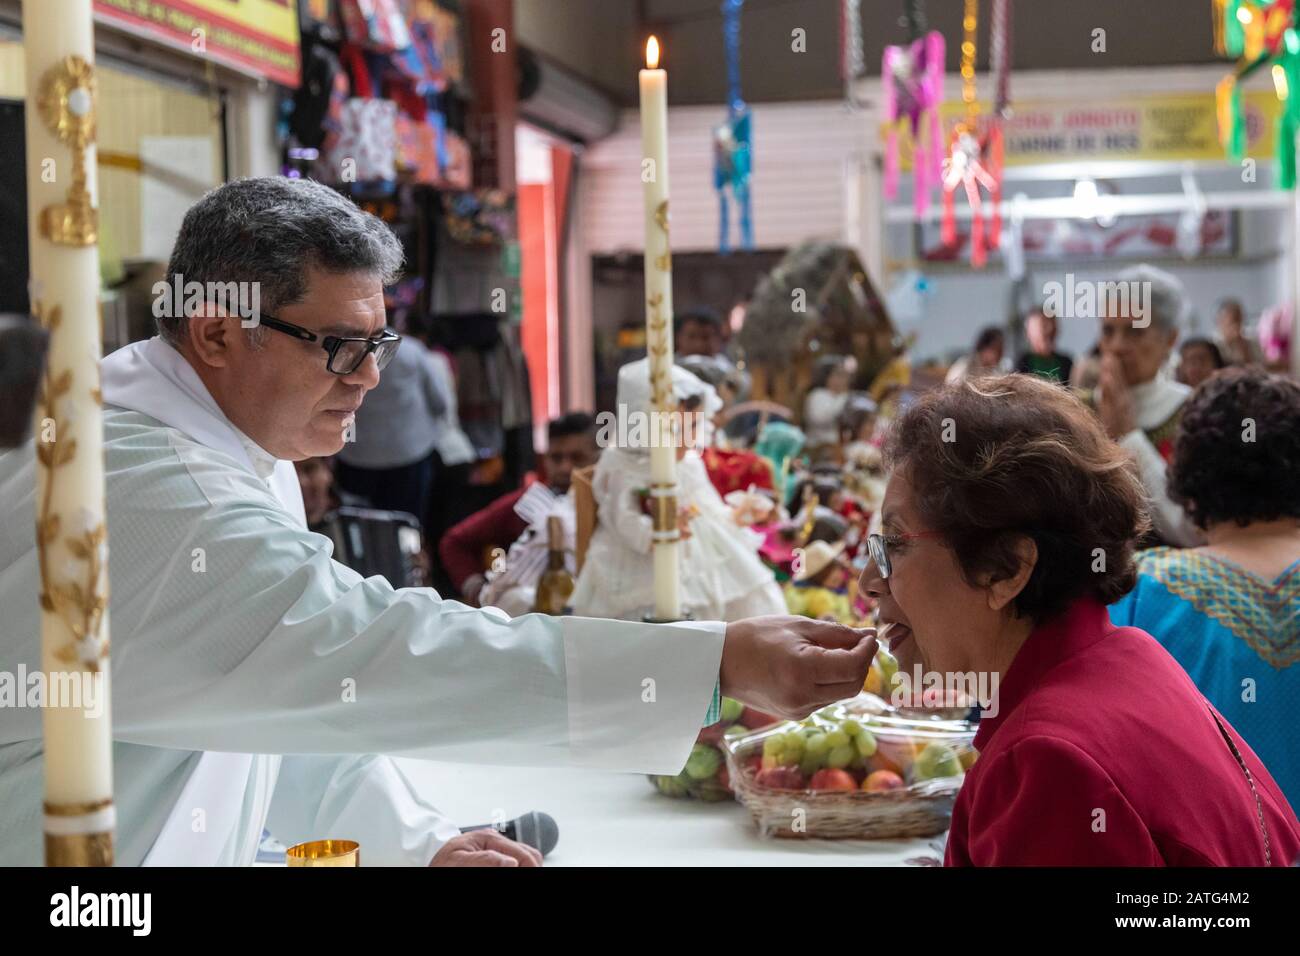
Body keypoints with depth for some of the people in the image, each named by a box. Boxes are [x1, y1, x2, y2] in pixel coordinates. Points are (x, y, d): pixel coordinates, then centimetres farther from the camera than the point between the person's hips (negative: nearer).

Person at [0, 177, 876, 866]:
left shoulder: (247, 458, 7)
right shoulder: (139, 480, -26)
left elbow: (295, 696, 11)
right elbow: (369, 651, -35)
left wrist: (421, 845, 0)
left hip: (185, 848, 9)